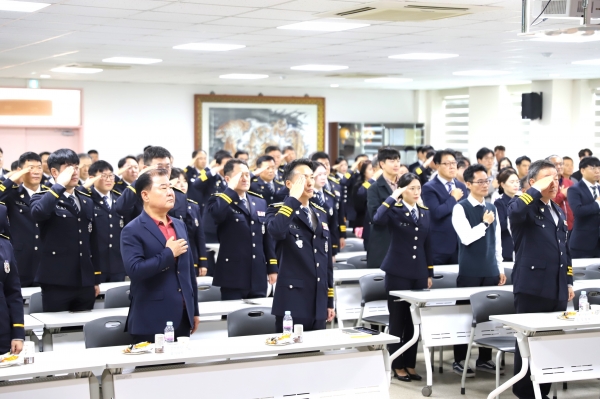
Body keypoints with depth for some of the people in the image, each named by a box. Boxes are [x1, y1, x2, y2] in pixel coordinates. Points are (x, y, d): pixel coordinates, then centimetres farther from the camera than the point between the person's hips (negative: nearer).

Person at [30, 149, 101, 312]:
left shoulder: (87, 201, 14)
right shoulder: (43, 198, -3)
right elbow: (37, 213, -29)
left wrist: (96, 279, 15)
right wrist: (60, 185, -21)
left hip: (85, 283, 5)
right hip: (57, 283, -5)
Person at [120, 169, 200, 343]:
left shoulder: (180, 225, 14)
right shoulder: (133, 231, -8)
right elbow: (134, 270, -22)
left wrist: (194, 311, 17)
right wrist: (169, 254, -15)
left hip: (182, 318, 6)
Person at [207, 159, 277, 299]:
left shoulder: (260, 202, 14)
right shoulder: (220, 201, -3)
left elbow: (267, 236, 15)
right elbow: (215, 214, -28)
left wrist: (272, 268, 11)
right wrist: (231, 189, -19)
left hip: (258, 276, 5)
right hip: (233, 276, -5)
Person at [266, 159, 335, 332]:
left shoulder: (320, 213, 16)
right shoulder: (277, 210, -3)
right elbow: (276, 231, -29)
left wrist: (329, 300, 17)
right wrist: (293, 198, -19)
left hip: (318, 304, 6)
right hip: (292, 302, -6)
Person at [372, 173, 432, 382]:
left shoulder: (425, 213, 10)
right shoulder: (395, 210, -6)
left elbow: (427, 244, 13)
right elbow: (378, 219, -29)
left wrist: (430, 273, 11)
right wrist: (392, 197, -21)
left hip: (419, 273, 5)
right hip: (398, 272, -5)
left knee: (414, 320, 9)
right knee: (398, 320, 2)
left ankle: (410, 364, 19)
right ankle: (398, 366, 11)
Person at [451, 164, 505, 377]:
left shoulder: (492, 208, 10)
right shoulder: (460, 208, -8)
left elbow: (497, 241, 14)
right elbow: (466, 237, -18)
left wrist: (500, 268, 11)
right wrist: (484, 223, -12)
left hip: (490, 271, 5)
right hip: (470, 272, -5)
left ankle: (484, 358, 17)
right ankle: (459, 360, 7)